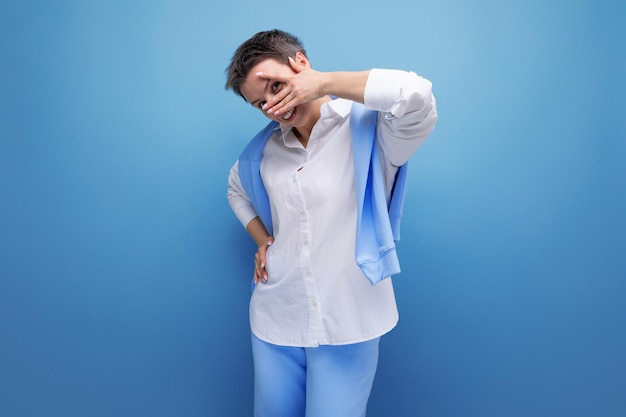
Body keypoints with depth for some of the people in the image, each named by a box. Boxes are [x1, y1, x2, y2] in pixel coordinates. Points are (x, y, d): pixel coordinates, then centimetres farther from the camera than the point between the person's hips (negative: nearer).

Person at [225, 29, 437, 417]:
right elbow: (237, 190, 24)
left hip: (347, 325, -4)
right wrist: (262, 240, 7)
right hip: (275, 321, 5)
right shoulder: (262, 149, 5)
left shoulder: (368, 127, -12)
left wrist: (323, 82, -22)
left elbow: (417, 97, -33)